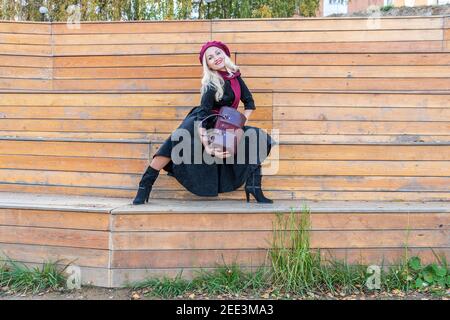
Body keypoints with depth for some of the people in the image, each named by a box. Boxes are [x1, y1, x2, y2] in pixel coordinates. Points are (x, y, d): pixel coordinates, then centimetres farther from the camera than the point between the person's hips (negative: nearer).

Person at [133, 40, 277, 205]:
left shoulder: (235, 76, -1)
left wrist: (241, 123, -12)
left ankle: (253, 186, -9)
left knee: (256, 136, -8)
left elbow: (249, 102, 3)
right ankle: (145, 185, -28)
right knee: (177, 141, -33)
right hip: (202, 123, -7)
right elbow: (202, 116, -26)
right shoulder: (212, 85, -20)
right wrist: (207, 147, -36)